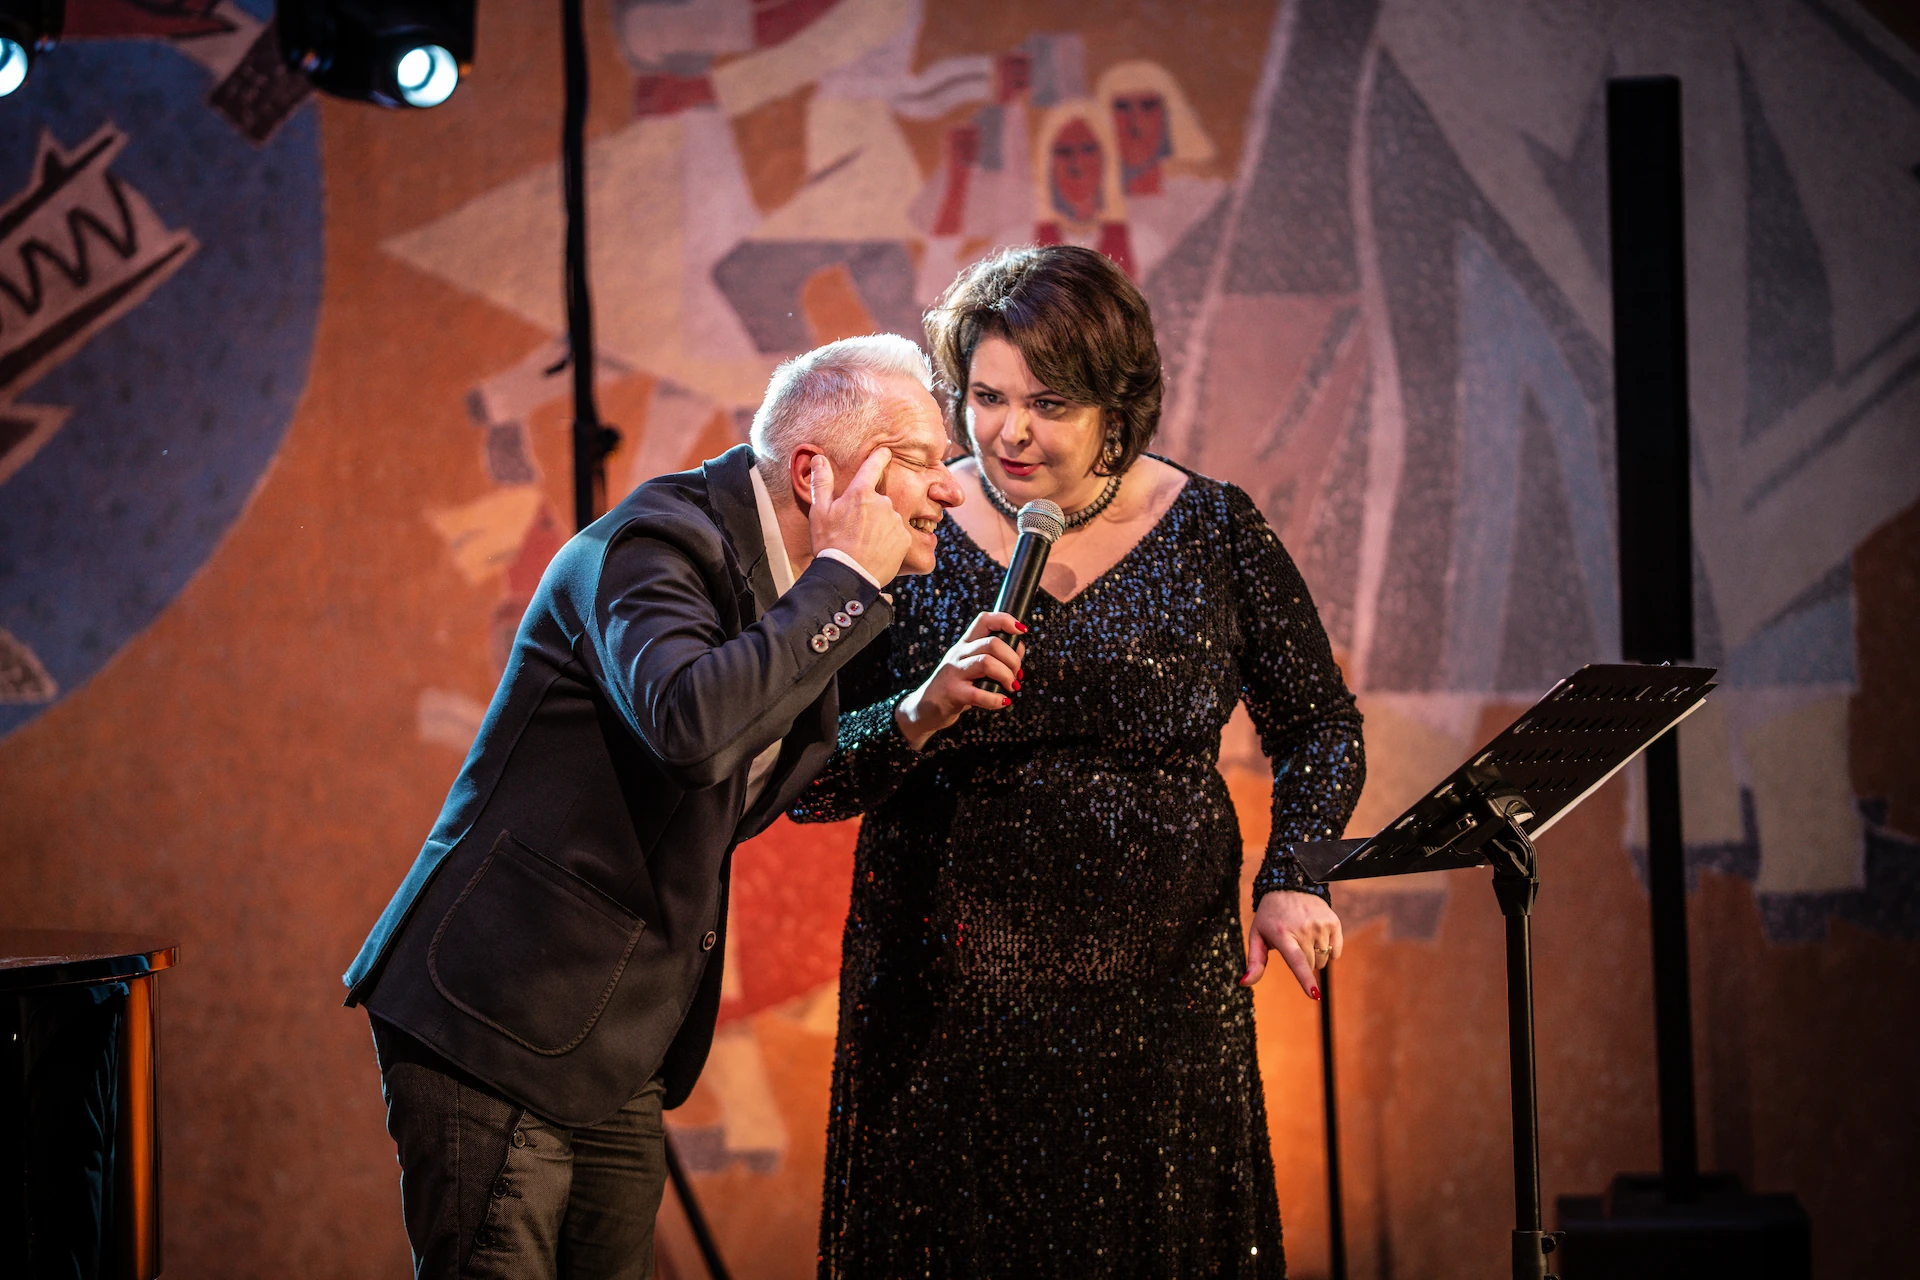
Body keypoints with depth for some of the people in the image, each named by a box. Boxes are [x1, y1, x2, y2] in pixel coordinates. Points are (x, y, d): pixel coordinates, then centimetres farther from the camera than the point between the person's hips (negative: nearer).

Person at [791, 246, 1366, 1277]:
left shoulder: (1211, 530, 0)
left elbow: (1318, 727, 10)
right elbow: (808, 784, -3)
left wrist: (1294, 879, -5)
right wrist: (920, 717, -22)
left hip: (1161, 997, 1)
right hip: (951, 1009, -1)